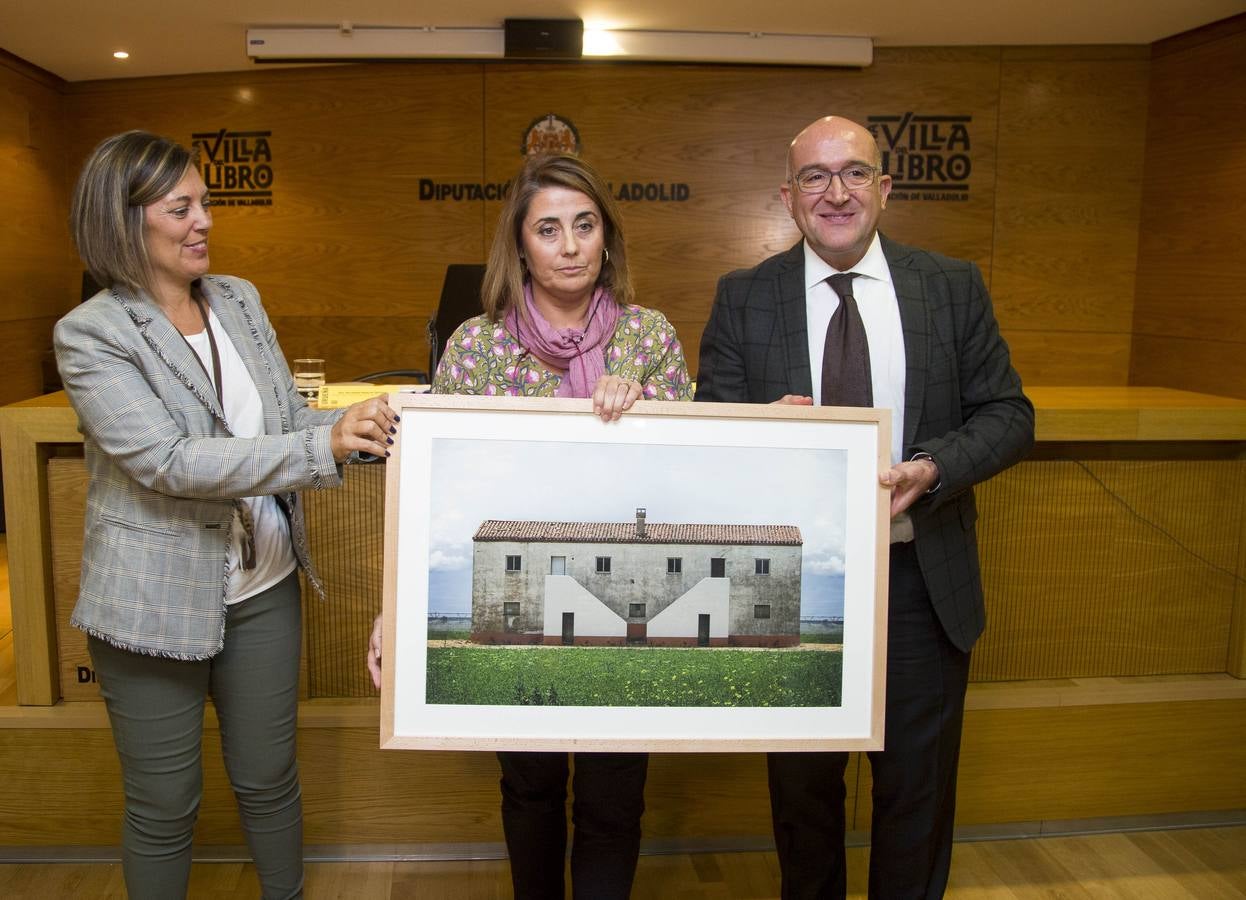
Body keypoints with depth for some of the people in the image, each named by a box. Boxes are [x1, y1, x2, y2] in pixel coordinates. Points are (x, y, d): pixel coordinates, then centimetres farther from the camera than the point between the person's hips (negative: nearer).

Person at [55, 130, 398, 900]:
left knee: (270, 779, 19)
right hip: (158, 602, -4)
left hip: (265, 587, 5)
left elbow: (290, 421, 6)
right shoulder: (90, 335, -13)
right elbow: (167, 461, -24)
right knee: (165, 806, 13)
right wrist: (324, 447, -33)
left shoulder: (241, 301, 4)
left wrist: (356, 426, -16)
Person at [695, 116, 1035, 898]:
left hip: (922, 579, 1)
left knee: (919, 788, 17)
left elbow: (1009, 415, -1)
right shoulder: (744, 298, -1)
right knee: (803, 784, 19)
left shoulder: (954, 288, 0)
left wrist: (934, 467, -20)